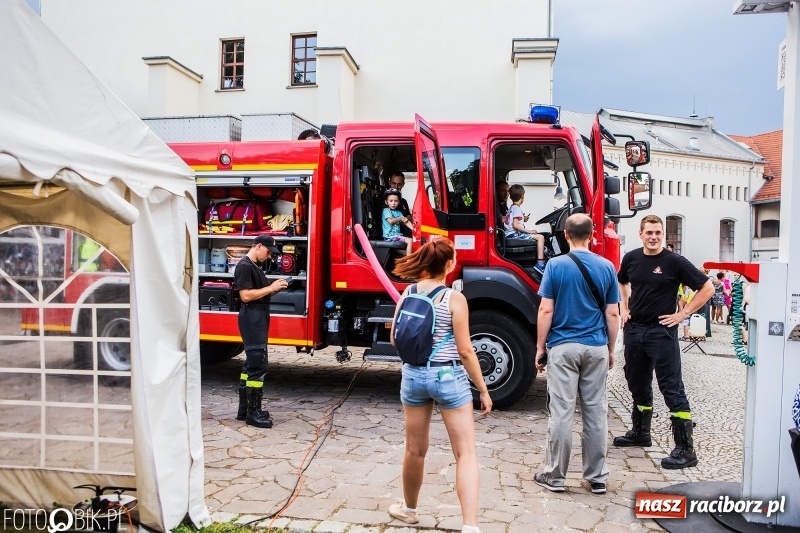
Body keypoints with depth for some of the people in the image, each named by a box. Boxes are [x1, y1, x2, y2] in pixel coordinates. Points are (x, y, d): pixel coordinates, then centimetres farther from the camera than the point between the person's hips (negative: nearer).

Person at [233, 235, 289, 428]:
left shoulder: (255, 267, 18)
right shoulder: (244, 266, -13)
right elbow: (246, 296, -21)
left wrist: (275, 289, 2)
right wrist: (271, 288, -17)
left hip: (259, 318, 11)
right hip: (251, 319, -11)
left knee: (251, 363, 13)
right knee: (258, 364, -10)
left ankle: (244, 409, 19)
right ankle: (253, 412, -6)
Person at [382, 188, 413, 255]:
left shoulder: (398, 212, 17)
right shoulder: (386, 210, -4)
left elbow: (406, 222, 6)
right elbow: (391, 221, -20)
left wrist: (414, 229, -11)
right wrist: (400, 218, -4)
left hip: (397, 235, 8)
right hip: (390, 236, -8)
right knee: (410, 241, -20)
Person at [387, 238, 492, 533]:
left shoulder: (408, 294, 1)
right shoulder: (454, 298, -12)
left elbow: (395, 339, 8)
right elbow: (465, 350, -11)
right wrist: (483, 390, -3)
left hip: (414, 375, 5)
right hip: (449, 377, -4)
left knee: (415, 450, 19)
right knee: (466, 453, 2)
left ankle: (409, 508, 38)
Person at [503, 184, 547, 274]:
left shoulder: (510, 208, 18)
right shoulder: (517, 209, -11)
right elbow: (515, 225, -22)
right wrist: (529, 231, -17)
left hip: (510, 235, 10)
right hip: (515, 235, -10)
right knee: (540, 237, -16)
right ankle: (540, 263, -23)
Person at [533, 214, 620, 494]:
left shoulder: (555, 265, -6)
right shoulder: (607, 267, 1)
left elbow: (546, 310, -8)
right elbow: (613, 314, 2)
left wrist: (540, 347, 0)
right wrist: (611, 349, 13)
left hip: (563, 347, -2)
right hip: (596, 348, 3)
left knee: (561, 413, 2)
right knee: (596, 412, 10)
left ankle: (555, 476, 12)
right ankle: (597, 477, 19)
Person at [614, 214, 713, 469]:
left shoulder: (675, 262, -8)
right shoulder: (631, 258, 6)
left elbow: (707, 288, -6)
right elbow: (621, 283, 26)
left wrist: (683, 314, -9)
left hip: (662, 332, -5)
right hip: (634, 330, 6)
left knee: (672, 388, -6)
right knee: (638, 384, 17)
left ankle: (685, 449, -2)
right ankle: (640, 433, 34)